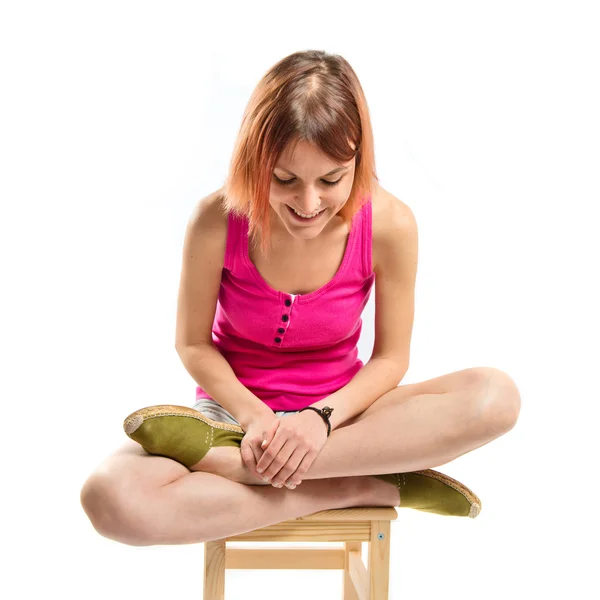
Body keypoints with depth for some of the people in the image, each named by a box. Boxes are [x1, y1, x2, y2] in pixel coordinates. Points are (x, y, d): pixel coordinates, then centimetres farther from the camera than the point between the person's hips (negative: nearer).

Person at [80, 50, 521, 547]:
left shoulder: (390, 225, -17)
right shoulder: (218, 221, -18)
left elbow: (391, 358, -6)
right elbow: (193, 344, -5)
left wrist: (322, 417, -23)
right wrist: (255, 417, -21)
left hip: (337, 412, 1)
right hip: (239, 409, -1)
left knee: (496, 397, -28)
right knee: (110, 500, -32)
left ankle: (232, 463, -28)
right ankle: (361, 489, -24)